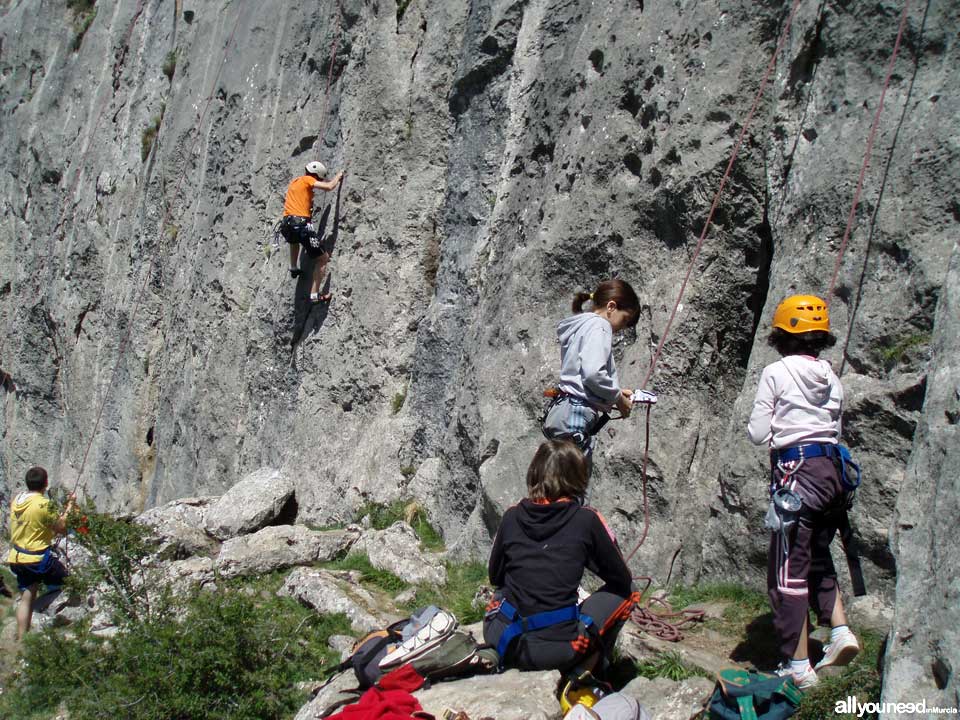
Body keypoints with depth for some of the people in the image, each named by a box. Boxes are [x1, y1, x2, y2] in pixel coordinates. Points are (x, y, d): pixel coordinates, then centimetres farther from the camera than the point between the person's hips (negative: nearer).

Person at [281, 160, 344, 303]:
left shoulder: (294, 181, 24)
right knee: (323, 258, 3)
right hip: (301, 224, -8)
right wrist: (337, 177, 11)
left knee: (294, 240, 46)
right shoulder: (307, 180, 2)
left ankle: (294, 268, 42)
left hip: (286, 224, 8)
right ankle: (314, 295, -5)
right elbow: (329, 187, -9)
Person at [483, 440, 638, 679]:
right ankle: (586, 670, 10)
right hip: (558, 651, -4)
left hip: (504, 641, 4)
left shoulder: (512, 516, 2)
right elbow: (622, 580, 6)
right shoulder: (586, 520, -6)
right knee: (625, 593, 15)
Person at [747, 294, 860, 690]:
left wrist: (764, 428, 15)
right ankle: (840, 630, 11)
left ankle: (799, 666, 2)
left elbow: (758, 434, -6)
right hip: (833, 468, 7)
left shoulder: (776, 372, -6)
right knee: (818, 556, 24)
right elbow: (835, 430, 13)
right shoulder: (831, 376, 11)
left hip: (797, 470, -7)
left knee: (789, 568, -1)